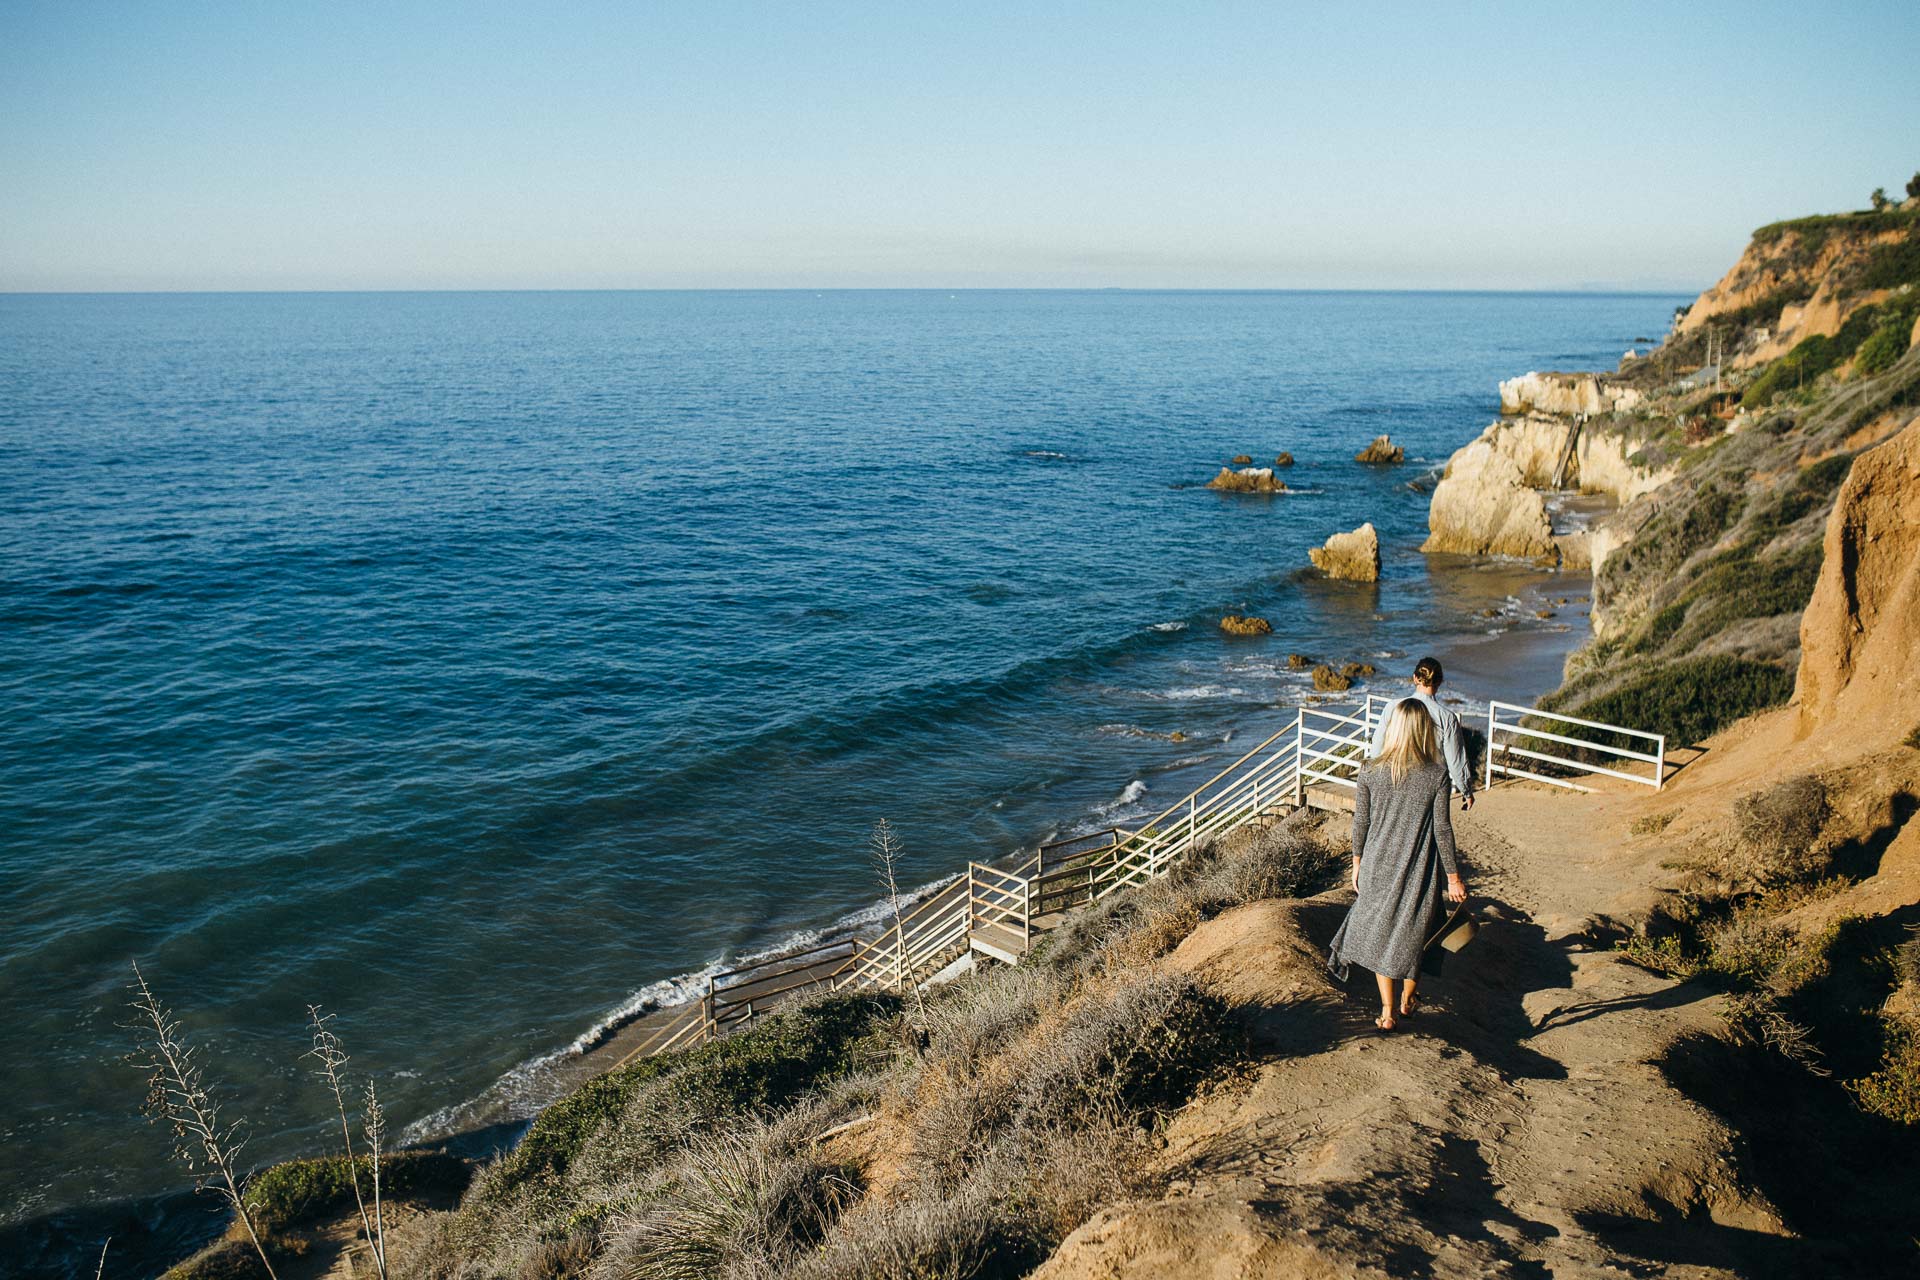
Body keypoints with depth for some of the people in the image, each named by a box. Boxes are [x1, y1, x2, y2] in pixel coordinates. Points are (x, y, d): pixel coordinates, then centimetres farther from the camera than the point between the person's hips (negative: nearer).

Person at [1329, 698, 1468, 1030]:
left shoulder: (1370, 772, -9)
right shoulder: (1437, 775, -14)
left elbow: (1360, 822, -2)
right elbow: (1442, 829, -9)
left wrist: (1357, 862, 13)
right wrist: (1453, 877, 1)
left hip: (1378, 866, 1)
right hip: (1419, 870, -1)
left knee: (1380, 932, 16)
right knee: (1414, 931, 20)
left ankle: (1387, 1012, 20)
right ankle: (1407, 1000, 38)